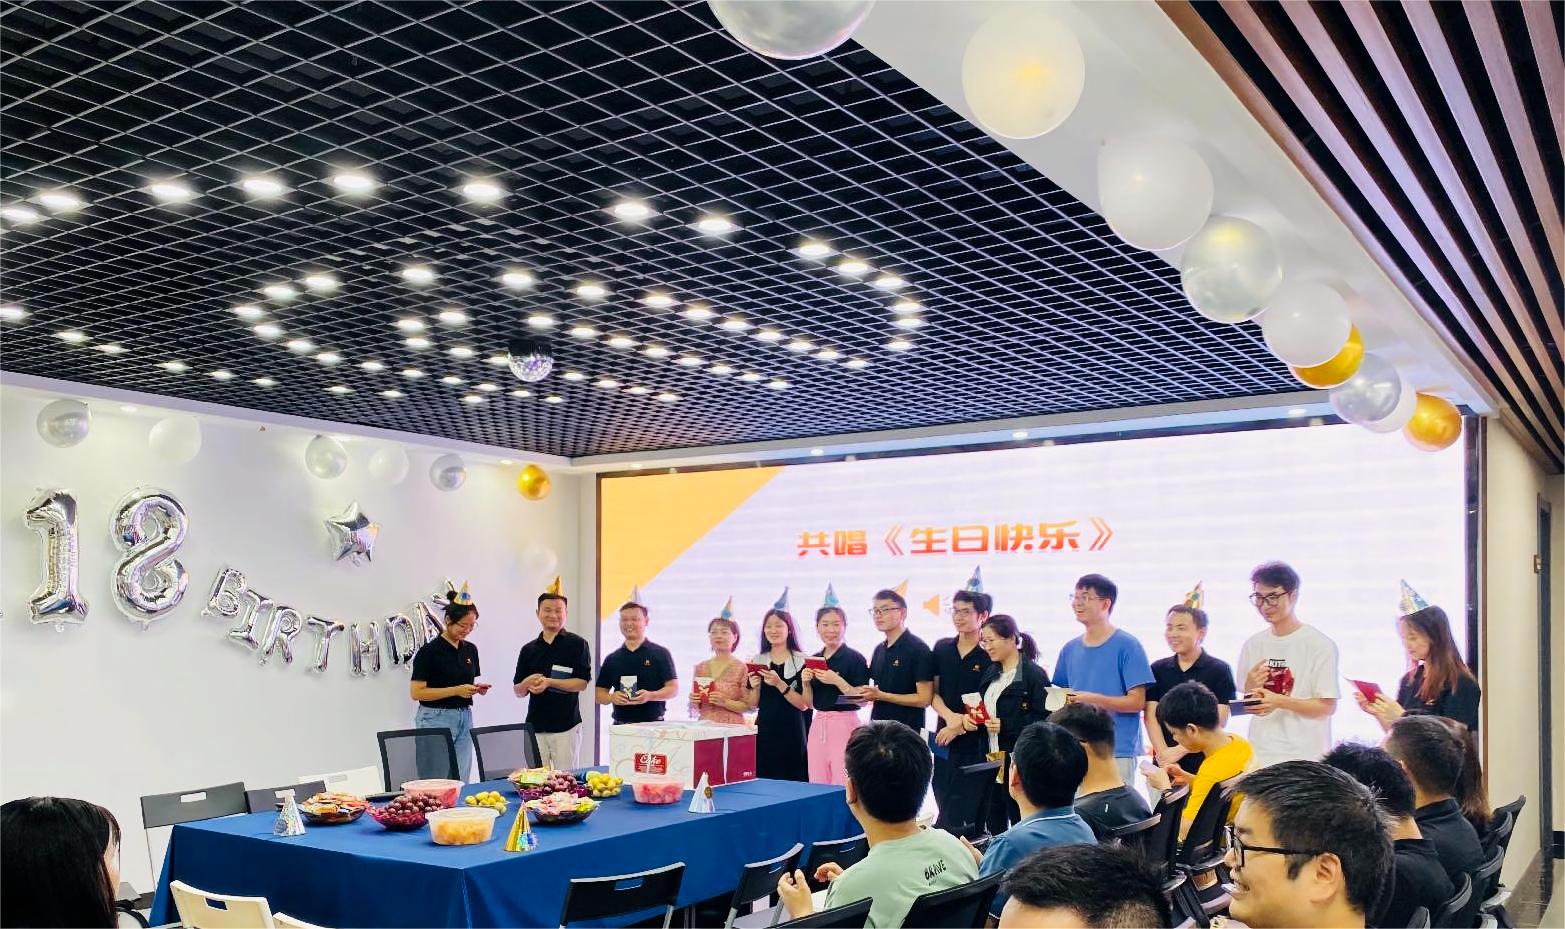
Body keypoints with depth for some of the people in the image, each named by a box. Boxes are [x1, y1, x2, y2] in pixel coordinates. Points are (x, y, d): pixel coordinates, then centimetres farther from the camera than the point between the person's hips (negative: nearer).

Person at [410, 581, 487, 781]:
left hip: (464, 719, 6)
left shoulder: (471, 650, 10)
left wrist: (476, 689, -1)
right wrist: (456, 691, -19)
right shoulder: (429, 651, -9)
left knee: (460, 782, 6)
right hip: (436, 720, -6)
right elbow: (416, 692, -13)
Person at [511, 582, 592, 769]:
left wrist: (548, 682, -16)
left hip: (566, 726, -3)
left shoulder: (577, 644, 1)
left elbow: (582, 683, -6)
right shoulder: (529, 649, 12)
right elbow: (518, 691, 14)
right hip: (535, 726, 3)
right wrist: (527, 684, -8)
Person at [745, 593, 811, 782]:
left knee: (790, 781, -6)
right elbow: (753, 704, 12)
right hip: (764, 730, 4)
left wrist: (779, 684, -18)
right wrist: (755, 686, -7)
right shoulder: (757, 661, 10)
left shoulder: (801, 661, -4)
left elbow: (803, 704, -8)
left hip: (791, 732, -4)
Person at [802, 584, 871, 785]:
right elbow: (809, 703, 14)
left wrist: (837, 681, -19)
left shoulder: (855, 659, -6)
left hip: (844, 724, -6)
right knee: (817, 782, 7)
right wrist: (806, 683, -4)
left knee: (841, 784, -8)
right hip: (818, 724, 6)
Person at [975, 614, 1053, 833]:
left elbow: (1044, 718, -17)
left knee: (1019, 819, 0)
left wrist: (1005, 725, -20)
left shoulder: (1034, 674, -11)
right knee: (994, 822, 11)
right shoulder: (991, 673, 15)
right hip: (991, 759, 8)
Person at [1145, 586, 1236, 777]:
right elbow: (1151, 716, 5)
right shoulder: (1158, 669, 11)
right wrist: (1163, 752, -11)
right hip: (1163, 764, 3)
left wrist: (1180, 750, -11)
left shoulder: (1219, 670, 1)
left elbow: (1219, 722, -5)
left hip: (1203, 763, -3)